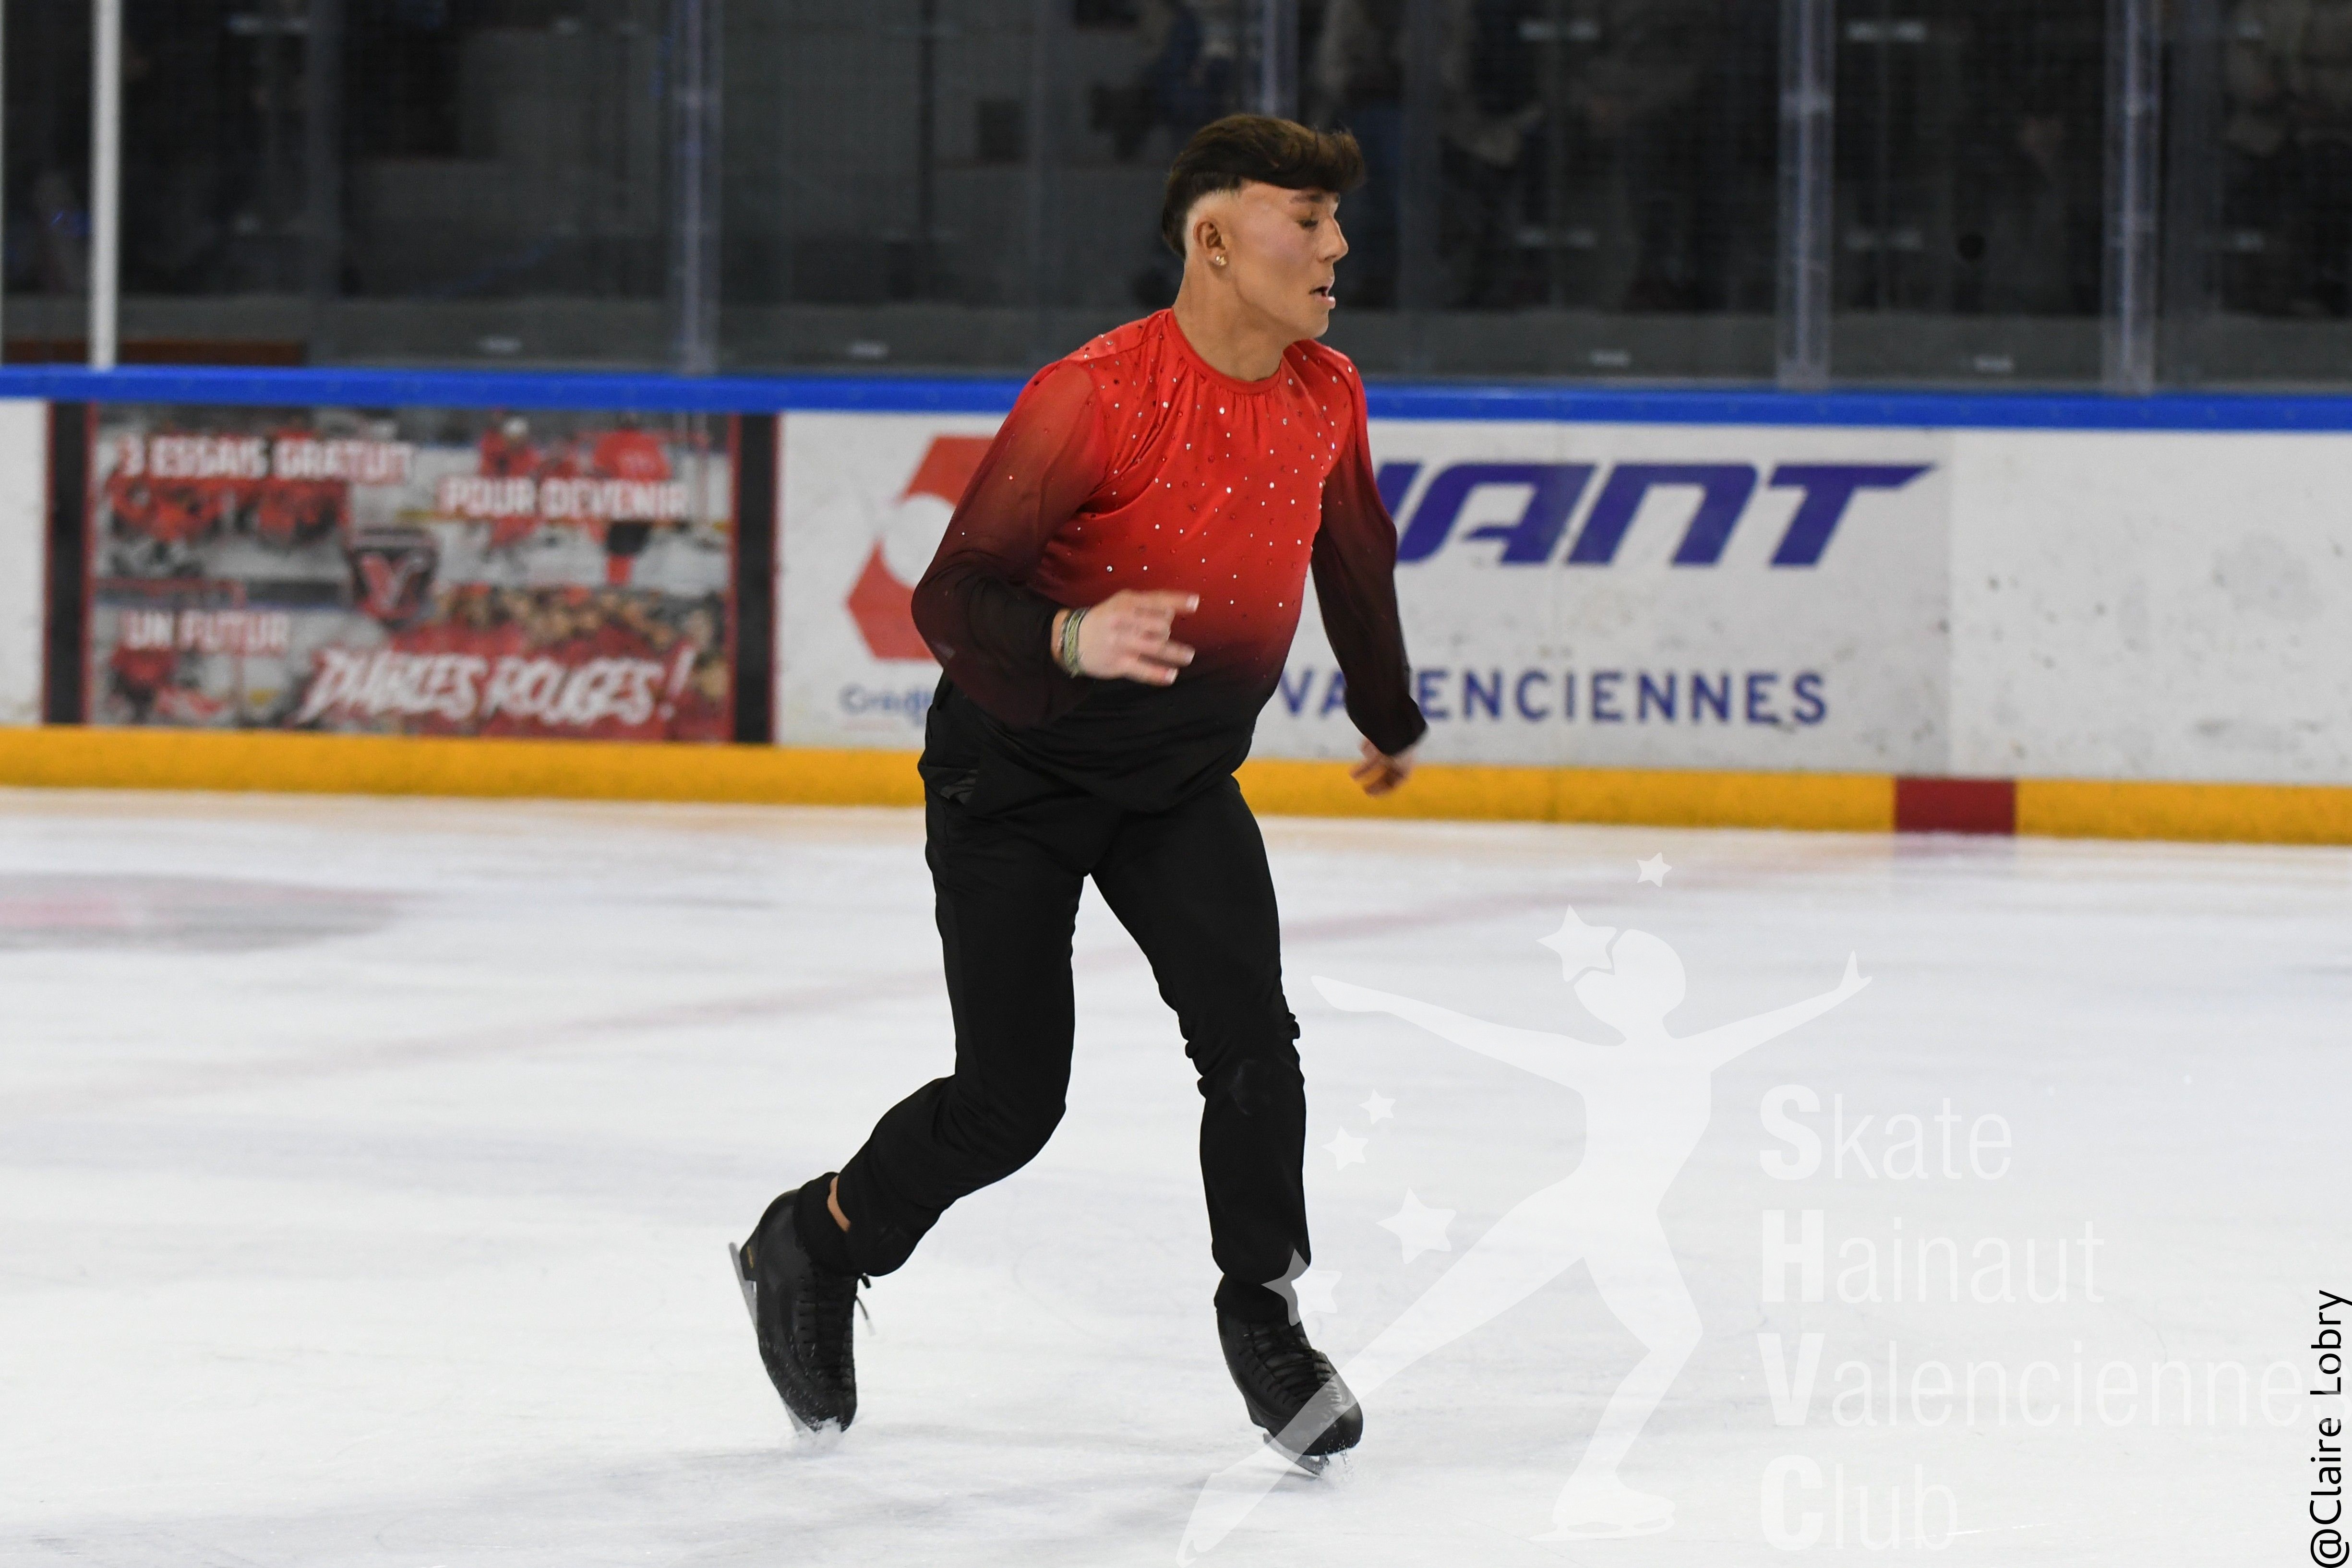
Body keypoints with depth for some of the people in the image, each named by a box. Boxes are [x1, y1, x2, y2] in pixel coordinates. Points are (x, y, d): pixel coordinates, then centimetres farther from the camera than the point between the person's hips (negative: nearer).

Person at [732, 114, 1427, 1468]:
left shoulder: (1326, 396, -5)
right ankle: (812, 1248, 22)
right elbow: (950, 597, -28)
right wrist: (1072, 638, -48)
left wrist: (1390, 718, 30)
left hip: (1185, 780, 5)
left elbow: (1354, 558, 16)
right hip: (1015, 770, -5)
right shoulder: (1096, 397, -26)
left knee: (1250, 1039, -14)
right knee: (1011, 1102, -3)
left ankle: (1264, 1308, 4)